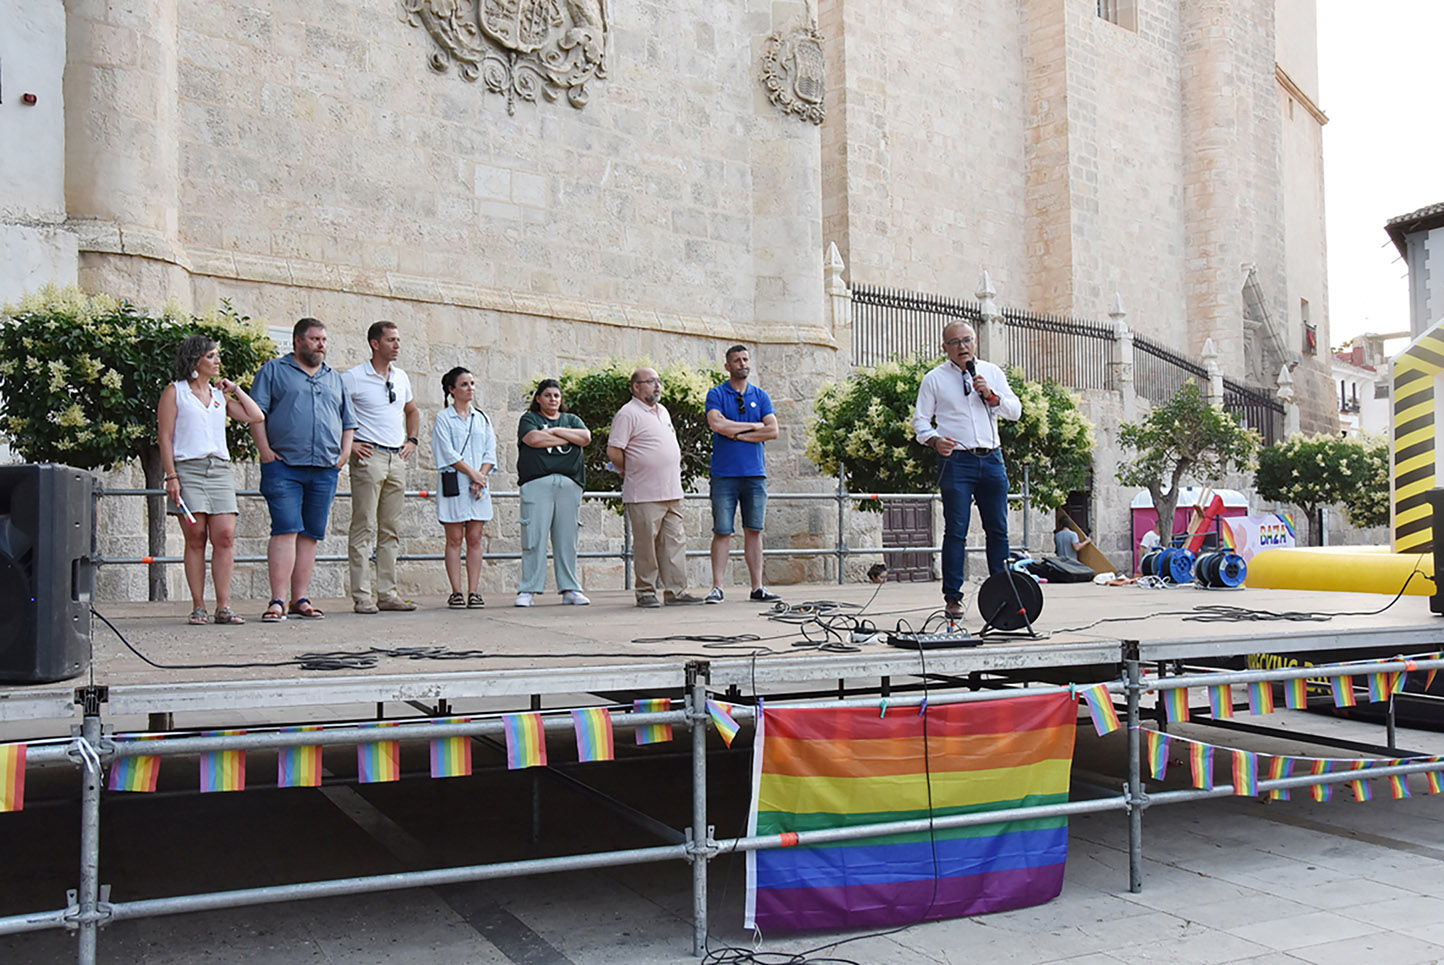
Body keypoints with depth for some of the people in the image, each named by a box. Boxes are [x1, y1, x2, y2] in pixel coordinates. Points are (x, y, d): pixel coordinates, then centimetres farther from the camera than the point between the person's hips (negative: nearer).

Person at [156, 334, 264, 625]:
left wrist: (234, 389, 13)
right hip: (188, 468, -4)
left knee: (225, 537, -7)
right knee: (196, 538, -5)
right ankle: (198, 607, 0)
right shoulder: (174, 392, 6)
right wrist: (171, 476, -9)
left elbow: (255, 416, 14)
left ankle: (223, 607, -4)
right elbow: (165, 437, 0)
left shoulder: (220, 394, 20)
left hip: (220, 469, 4)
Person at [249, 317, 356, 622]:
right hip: (284, 466, -4)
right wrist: (265, 451, -9)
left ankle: (300, 599, 9)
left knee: (310, 535, 4)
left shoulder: (334, 378, 21)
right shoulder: (274, 370, 8)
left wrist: (345, 453, 10)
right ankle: (278, 601, -11)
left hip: (325, 470, 5)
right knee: (285, 530, -12)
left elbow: (348, 420, 24)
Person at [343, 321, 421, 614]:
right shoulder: (353, 378, -5)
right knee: (364, 527, -6)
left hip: (397, 458, 6)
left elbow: (412, 411, 30)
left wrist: (411, 439, 17)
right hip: (369, 456, -6)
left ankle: (387, 593, 13)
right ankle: (361, 596, -4)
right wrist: (347, 443, -10)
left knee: (391, 529, 8)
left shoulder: (401, 377, 14)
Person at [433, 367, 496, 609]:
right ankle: (456, 593, 0)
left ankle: (473, 592, 3)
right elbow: (448, 453, -7)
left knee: (475, 539, 1)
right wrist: (472, 473, -12)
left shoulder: (482, 419, 15)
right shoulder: (443, 418, 2)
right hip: (453, 484, -3)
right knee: (455, 539, -2)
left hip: (480, 485, 4)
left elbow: (490, 452, 9)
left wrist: (481, 477, -6)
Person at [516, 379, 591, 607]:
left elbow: (586, 437, 4)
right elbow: (534, 438, -8)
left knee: (567, 538, 1)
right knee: (534, 537, -7)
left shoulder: (571, 420, 22)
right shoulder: (529, 419, 13)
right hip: (537, 483, -3)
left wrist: (556, 430, -1)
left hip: (569, 484, 3)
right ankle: (528, 590, -3)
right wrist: (568, 439, 2)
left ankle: (570, 589, 5)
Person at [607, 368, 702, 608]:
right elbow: (613, 451, -11)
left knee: (674, 542, 6)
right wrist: (630, 472, 0)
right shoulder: (628, 414, -8)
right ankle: (645, 592, 6)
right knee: (646, 545, -2)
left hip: (671, 492, 8)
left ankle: (676, 592, 9)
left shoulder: (663, 411, 18)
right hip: (644, 495, -8)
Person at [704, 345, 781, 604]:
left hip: (755, 473, 3)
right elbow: (716, 424, -15)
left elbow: (773, 430, 0)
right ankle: (717, 587, 1)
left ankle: (757, 587, 8)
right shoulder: (716, 394, 3)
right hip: (724, 474, -3)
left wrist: (738, 434, -7)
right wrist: (753, 426, -6)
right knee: (722, 532, -3)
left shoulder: (761, 396, 12)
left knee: (754, 531, 5)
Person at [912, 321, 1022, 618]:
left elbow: (1015, 410, 9)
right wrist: (934, 439, -14)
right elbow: (920, 419, 5)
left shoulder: (992, 372, 13)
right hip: (956, 461, -3)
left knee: (998, 529, 6)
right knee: (956, 531, -5)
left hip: (991, 459, 3)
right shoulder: (934, 379, 5)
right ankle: (952, 597, 1)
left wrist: (991, 395, -7)